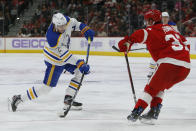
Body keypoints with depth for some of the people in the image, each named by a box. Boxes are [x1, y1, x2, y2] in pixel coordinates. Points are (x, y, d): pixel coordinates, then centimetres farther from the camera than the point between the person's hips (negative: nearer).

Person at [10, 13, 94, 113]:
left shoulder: (65, 20, -19)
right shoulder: (52, 38, -38)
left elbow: (74, 23, 7)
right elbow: (65, 56, -36)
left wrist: (85, 29, -3)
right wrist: (80, 64, -37)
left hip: (64, 56, 8)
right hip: (54, 61, -8)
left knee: (80, 72, 1)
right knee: (47, 87, -5)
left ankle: (68, 99, 7)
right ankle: (19, 98, 6)